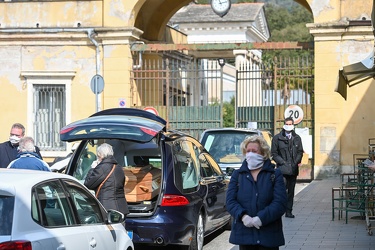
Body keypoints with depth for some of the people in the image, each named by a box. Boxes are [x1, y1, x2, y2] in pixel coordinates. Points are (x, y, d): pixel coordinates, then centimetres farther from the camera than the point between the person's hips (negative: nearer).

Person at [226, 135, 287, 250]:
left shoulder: (275, 175, 4)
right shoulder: (237, 175, 11)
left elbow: (280, 203, -7)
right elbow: (230, 201, 1)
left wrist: (261, 218, -19)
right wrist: (243, 216, -19)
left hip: (269, 235, -2)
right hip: (244, 234, 2)